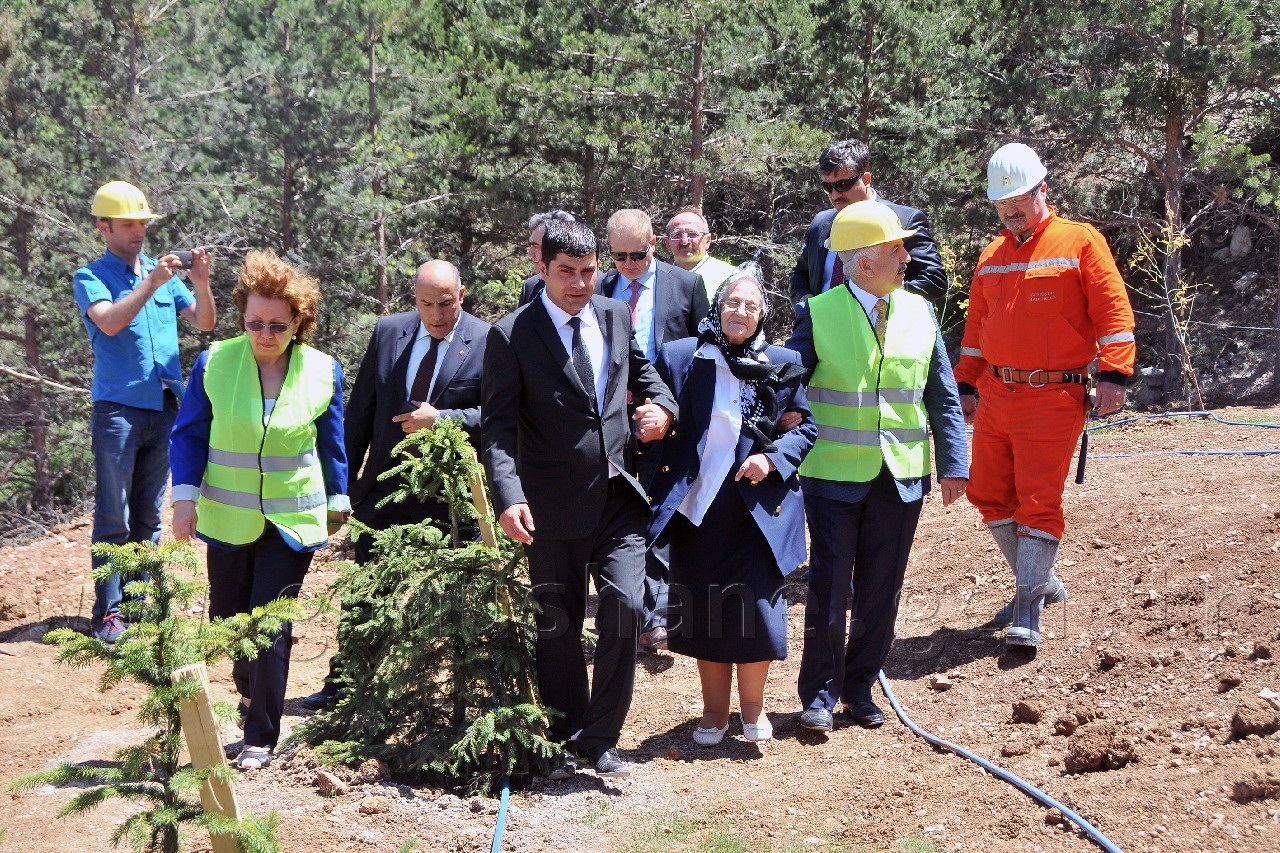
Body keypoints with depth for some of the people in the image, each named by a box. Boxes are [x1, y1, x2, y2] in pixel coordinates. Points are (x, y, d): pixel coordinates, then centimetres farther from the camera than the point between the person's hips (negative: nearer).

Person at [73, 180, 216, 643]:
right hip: (117, 408, -5)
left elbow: (205, 323, 8)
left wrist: (201, 284, -9)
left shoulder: (163, 272, 13)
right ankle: (108, 612, -4)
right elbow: (109, 321, -18)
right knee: (113, 516, -5)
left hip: (165, 408, 5)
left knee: (149, 516, 10)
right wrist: (151, 284, -26)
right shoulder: (91, 277, 0)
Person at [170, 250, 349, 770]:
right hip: (227, 518, 2)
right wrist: (185, 496, -11)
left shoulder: (322, 372, -6)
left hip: (292, 522, -2)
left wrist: (338, 504, 9)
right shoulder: (215, 363, -8)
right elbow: (188, 434, -1)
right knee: (228, 619, 15)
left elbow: (332, 446, 6)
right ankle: (251, 687, 46)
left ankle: (261, 736, 7)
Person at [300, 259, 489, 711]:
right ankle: (341, 683, 23)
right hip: (384, 484, 4)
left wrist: (442, 419, -23)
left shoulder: (488, 343, -9)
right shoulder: (388, 331, 3)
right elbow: (360, 410, 8)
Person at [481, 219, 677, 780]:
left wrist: (662, 405, 1)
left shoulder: (616, 317, 8)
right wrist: (508, 495, -26)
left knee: (624, 606, -11)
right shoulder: (512, 335, -7)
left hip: (619, 498, 3)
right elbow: (498, 425, -11)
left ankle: (600, 738, 4)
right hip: (556, 504, -3)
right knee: (558, 628, 8)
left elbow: (643, 372, 25)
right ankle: (567, 741, 24)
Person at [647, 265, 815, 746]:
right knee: (704, 610, 7)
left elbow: (807, 426, 7)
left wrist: (774, 457, -12)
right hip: (697, 510, 1)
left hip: (758, 511, -1)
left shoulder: (782, 365, 3)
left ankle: (753, 707, 16)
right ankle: (714, 710, 23)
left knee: (756, 607, -4)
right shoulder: (680, 358, 2)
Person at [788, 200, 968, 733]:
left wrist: (954, 465, 1)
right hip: (834, 474, -3)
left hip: (901, 478, 3)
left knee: (881, 590, 10)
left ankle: (859, 688, 24)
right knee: (830, 589, 2)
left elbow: (943, 397, 7)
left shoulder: (919, 313, 4)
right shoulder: (819, 314, -6)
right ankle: (819, 694, 15)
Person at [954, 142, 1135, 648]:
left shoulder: (1079, 241, -3)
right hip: (995, 396, 6)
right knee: (989, 493, 9)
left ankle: (1029, 610, -3)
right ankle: (1041, 582, 25)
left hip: (1054, 398, -6)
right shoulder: (991, 258, 14)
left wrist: (1113, 374, -17)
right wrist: (967, 384, 17)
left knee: (1038, 502, -8)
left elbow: (1113, 309, -8)